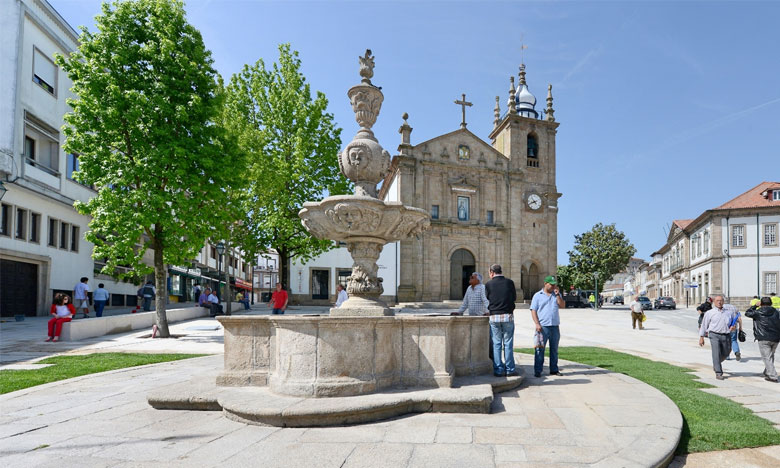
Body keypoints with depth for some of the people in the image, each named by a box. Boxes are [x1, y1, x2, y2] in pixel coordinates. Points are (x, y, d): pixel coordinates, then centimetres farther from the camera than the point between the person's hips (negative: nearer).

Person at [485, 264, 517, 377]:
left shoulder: (489, 284, -2)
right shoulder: (509, 282, -1)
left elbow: (487, 299, 6)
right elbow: (514, 298, 9)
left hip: (494, 316, 0)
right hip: (508, 315, 0)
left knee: (496, 344, 6)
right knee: (508, 344, 7)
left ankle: (498, 370, 7)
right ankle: (510, 369, 9)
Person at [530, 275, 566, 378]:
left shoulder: (557, 294, 13)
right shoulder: (538, 295, 2)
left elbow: (562, 306, 1)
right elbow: (533, 311, -3)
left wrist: (558, 294, -7)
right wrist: (537, 324, -13)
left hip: (555, 326, 4)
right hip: (543, 326, -4)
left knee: (554, 349, 11)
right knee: (540, 349, -4)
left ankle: (554, 370, 20)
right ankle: (537, 371, 0)